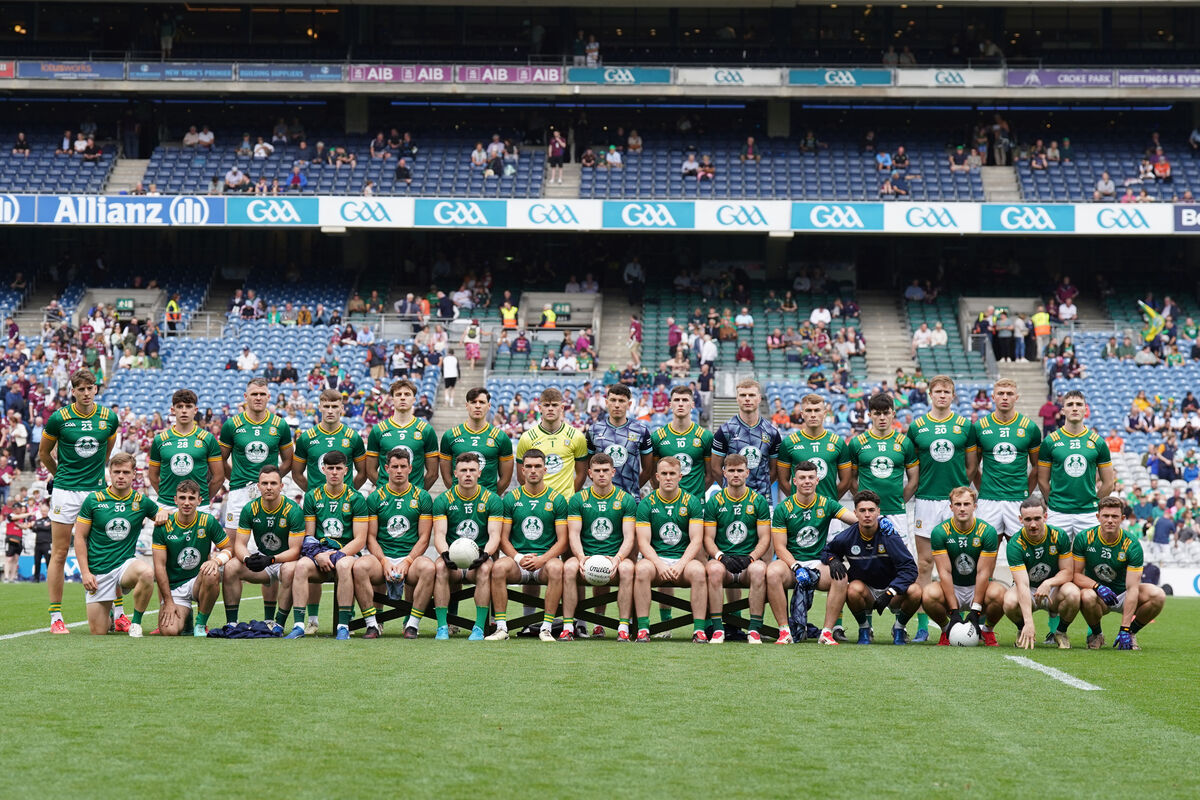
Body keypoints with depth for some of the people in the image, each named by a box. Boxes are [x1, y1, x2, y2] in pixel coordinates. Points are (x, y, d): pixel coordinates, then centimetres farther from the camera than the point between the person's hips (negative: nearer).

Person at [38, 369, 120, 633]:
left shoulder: (110, 418, 1)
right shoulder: (59, 418, -6)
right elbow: (44, 453, 9)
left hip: (97, 491, 2)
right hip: (66, 491, -2)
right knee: (59, 554, 0)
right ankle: (56, 616, 5)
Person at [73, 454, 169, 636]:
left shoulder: (141, 501, 3)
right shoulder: (93, 500, -1)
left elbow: (161, 513, 21)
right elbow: (80, 537, 1)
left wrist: (163, 512, -5)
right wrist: (85, 572, -8)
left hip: (126, 564, 0)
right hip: (98, 571, 0)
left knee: (147, 573, -37)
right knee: (98, 633, -3)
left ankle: (136, 622, -14)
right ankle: (110, 614, 35)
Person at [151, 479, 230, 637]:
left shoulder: (208, 522, -4)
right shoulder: (163, 526, -6)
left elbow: (229, 549, 4)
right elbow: (160, 566, -6)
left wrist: (216, 560, -21)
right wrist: (168, 602, -12)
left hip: (198, 581, 1)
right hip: (173, 587, -1)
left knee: (212, 575, -36)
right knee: (169, 631, -26)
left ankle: (201, 624, -12)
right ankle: (185, 617, 14)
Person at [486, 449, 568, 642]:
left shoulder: (557, 500, 5)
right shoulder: (511, 499, 9)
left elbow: (562, 541, 1)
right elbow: (504, 539, 6)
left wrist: (542, 560, -15)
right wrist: (518, 558, -12)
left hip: (546, 559, -1)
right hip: (517, 557, 1)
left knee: (555, 568, -36)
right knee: (499, 567, -32)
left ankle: (546, 628, -29)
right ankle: (501, 627, -26)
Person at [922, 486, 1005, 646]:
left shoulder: (988, 531, -11)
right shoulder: (939, 532, -10)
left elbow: (983, 572, -14)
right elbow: (945, 572, -14)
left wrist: (975, 611, -20)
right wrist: (954, 612, -22)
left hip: (979, 587, 0)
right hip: (952, 587, 0)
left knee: (998, 593, -35)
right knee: (929, 594, -34)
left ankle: (987, 630, -1)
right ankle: (946, 630, -1)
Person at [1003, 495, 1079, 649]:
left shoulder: (1059, 536, -13)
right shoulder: (1015, 544, -21)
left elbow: (1068, 572, -8)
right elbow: (1022, 584, -31)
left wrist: (1048, 583, -31)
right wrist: (1029, 623, -42)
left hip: (1053, 588, 1)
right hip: (1027, 591, -1)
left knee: (1073, 594, -33)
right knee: (1010, 602, -36)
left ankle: (1060, 631, -2)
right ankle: (1023, 631, 0)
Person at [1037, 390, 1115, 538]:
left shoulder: (1097, 442, 5)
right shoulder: (1050, 441, 2)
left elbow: (1108, 483, 10)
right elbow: (1042, 480, 6)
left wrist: (1093, 503, 8)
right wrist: (1055, 503, 4)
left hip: (1088, 514, 1)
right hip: (1058, 514, -1)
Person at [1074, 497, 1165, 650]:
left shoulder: (1132, 545, -17)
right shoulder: (1083, 538, -13)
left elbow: (1132, 588, -21)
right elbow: (1076, 574, -8)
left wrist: (1125, 629, -28)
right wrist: (1097, 586, -31)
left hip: (1122, 594, 1)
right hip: (1098, 597, -1)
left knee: (1158, 596, -26)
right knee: (1087, 596, -38)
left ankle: (1131, 632, 1)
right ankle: (1096, 634, -5)